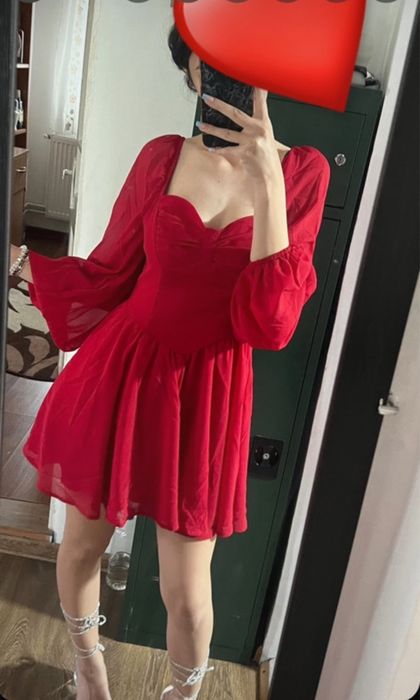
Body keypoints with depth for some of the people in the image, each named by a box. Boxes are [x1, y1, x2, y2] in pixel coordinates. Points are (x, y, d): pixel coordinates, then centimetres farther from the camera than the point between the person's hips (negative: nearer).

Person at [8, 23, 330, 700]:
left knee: (185, 591, 8)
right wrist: (18, 260, -4)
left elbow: (271, 324, -17)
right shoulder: (163, 155, -2)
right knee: (83, 545, 19)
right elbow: (104, 277, 4)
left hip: (206, 395, -2)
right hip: (118, 374, 2)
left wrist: (267, 184, -25)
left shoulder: (303, 171, -7)